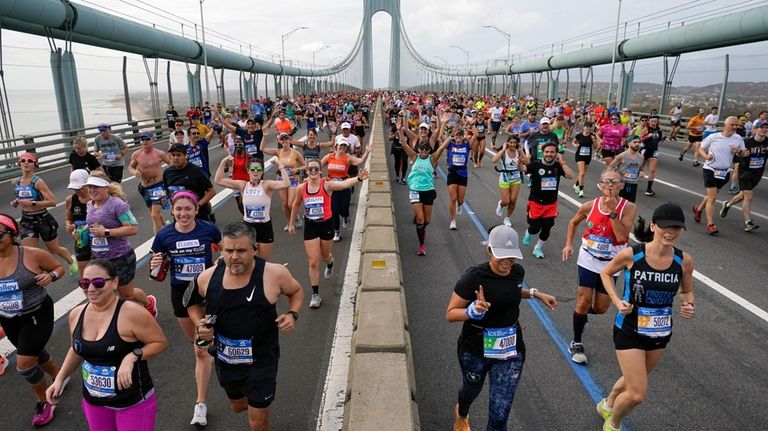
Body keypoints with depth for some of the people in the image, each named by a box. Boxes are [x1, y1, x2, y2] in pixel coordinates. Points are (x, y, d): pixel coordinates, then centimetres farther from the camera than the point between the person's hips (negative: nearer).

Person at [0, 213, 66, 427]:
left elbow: (59, 267, -4)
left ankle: (43, 402, 20)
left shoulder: (32, 254, -20)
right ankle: (59, 377, 51)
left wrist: (51, 276, -25)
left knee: (24, 364, -5)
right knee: (35, 353, 24)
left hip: (37, 316, -5)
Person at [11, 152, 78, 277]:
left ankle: (71, 262, 44)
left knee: (54, 249, 15)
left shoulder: (38, 182, -16)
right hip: (26, 221, 4)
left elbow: (52, 202, -21)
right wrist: (16, 202, 3)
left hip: (43, 220, -4)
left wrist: (32, 203, -28)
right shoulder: (15, 182, 1)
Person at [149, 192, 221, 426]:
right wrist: (154, 266, -20)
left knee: (201, 350, -1)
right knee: (194, 340, 25)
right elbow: (157, 272, 2)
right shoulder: (164, 235, -11)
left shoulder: (208, 229, -15)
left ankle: (201, 404, 11)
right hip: (180, 293, 3)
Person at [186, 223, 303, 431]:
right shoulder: (207, 278, -12)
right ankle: (256, 398, 62)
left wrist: (292, 314, -18)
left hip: (261, 360, -4)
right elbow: (194, 304, 9)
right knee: (238, 406, 29)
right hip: (224, 359, 4)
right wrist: (200, 324, -10)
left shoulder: (275, 274, -22)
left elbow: (296, 291, -1)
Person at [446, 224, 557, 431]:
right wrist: (474, 310, -37)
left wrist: (535, 293, 3)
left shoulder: (518, 271, -9)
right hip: (476, 349, -2)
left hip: (511, 349, 3)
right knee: (472, 390, 28)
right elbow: (450, 314, -19)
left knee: (501, 412, 3)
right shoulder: (474, 276, -26)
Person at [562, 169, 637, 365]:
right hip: (588, 260, 0)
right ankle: (576, 343, 14)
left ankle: (581, 312, 47)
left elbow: (623, 236, -27)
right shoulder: (590, 206, -8)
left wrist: (612, 211, -29)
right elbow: (573, 222, 12)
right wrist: (569, 244, 1)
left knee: (601, 308, 11)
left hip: (611, 264, 1)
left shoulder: (628, 208, -14)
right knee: (584, 301, -4)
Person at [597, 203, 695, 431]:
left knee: (633, 380, 25)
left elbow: (687, 291, 7)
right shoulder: (631, 254, -20)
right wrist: (616, 300, -15)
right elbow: (605, 273, -2)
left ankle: (607, 404, 57)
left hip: (660, 333, 5)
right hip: (629, 330, -4)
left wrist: (689, 306, -15)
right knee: (637, 394, -4)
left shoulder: (684, 261, -11)